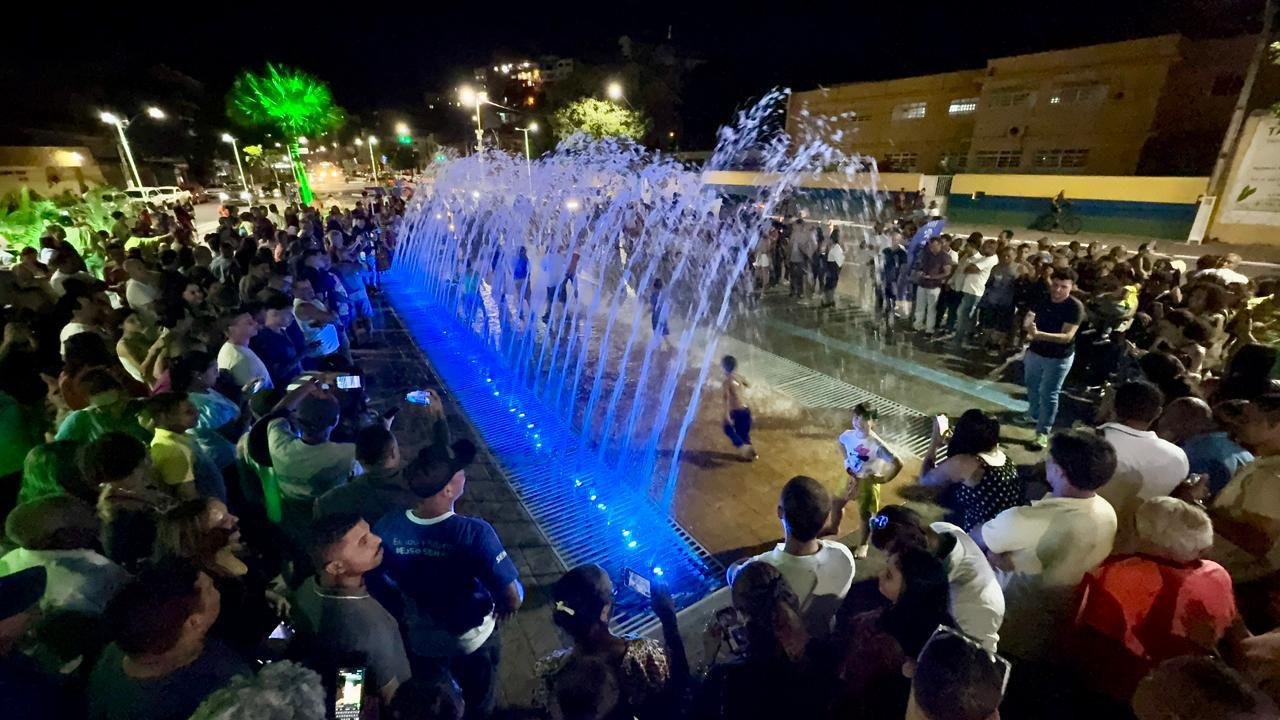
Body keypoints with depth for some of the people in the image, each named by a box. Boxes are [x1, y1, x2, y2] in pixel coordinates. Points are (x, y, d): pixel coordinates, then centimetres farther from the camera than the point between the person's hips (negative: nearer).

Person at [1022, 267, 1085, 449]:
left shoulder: (1075, 307, -20)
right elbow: (1027, 320, -4)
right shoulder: (1042, 299, -5)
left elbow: (1067, 336, -28)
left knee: (1049, 394, -1)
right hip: (1035, 352, 6)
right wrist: (1028, 326, -26)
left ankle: (1043, 432, 8)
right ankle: (1033, 414, 49)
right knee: (1032, 386, 24)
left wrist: (1040, 334, -41)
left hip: (1059, 358, -5)